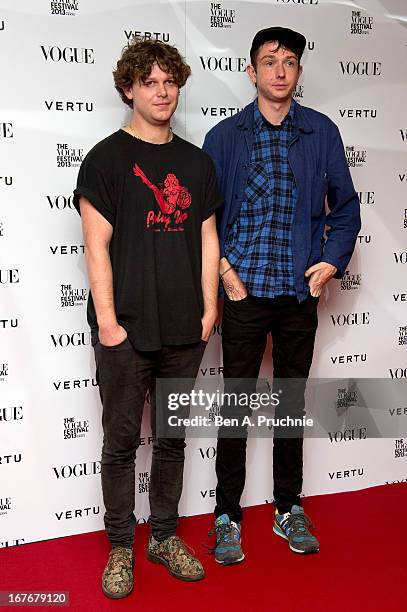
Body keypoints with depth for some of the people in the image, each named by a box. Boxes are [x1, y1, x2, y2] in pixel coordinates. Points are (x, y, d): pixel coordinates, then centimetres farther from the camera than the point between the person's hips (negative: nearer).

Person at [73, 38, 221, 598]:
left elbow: (207, 238, 12)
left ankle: (165, 536, 30)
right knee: (122, 441, 6)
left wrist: (209, 309, 6)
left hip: (184, 332, 4)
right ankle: (121, 547, 22)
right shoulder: (107, 158, -3)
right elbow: (97, 245, -7)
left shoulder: (197, 162, 11)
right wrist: (107, 320, -12)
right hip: (126, 331, -4)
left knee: (172, 439, 14)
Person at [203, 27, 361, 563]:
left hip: (300, 292, 2)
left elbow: (346, 206, 10)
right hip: (244, 291, -1)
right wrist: (223, 267, -7)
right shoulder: (224, 136, 2)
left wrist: (333, 259, -3)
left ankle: (289, 508, 28)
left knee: (293, 399, 12)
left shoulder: (322, 132, 5)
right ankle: (227, 514, 19)